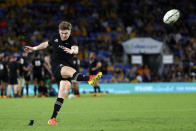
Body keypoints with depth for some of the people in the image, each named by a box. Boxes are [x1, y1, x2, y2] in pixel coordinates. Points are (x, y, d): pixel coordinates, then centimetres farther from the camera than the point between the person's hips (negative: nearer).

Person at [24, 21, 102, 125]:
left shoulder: (71, 41, -6)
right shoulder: (55, 38, 6)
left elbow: (76, 49, -30)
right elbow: (47, 44, 28)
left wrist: (72, 51, -54)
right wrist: (34, 48, 37)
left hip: (67, 67, 0)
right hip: (56, 67, 0)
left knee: (63, 90, -16)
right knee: (70, 70, -33)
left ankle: (53, 118, -11)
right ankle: (89, 79, -65)